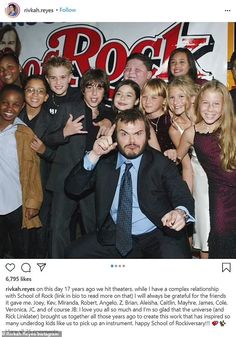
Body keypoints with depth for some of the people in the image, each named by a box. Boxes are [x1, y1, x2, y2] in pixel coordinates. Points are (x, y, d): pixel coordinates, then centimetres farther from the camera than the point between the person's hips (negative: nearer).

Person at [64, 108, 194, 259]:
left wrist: (180, 212, -37)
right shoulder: (104, 161, 3)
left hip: (157, 236, -3)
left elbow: (184, 198, -12)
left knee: (175, 255, -31)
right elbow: (73, 188, -4)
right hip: (115, 235, 3)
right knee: (74, 253, -13)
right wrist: (94, 155, -17)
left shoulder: (161, 163, -5)